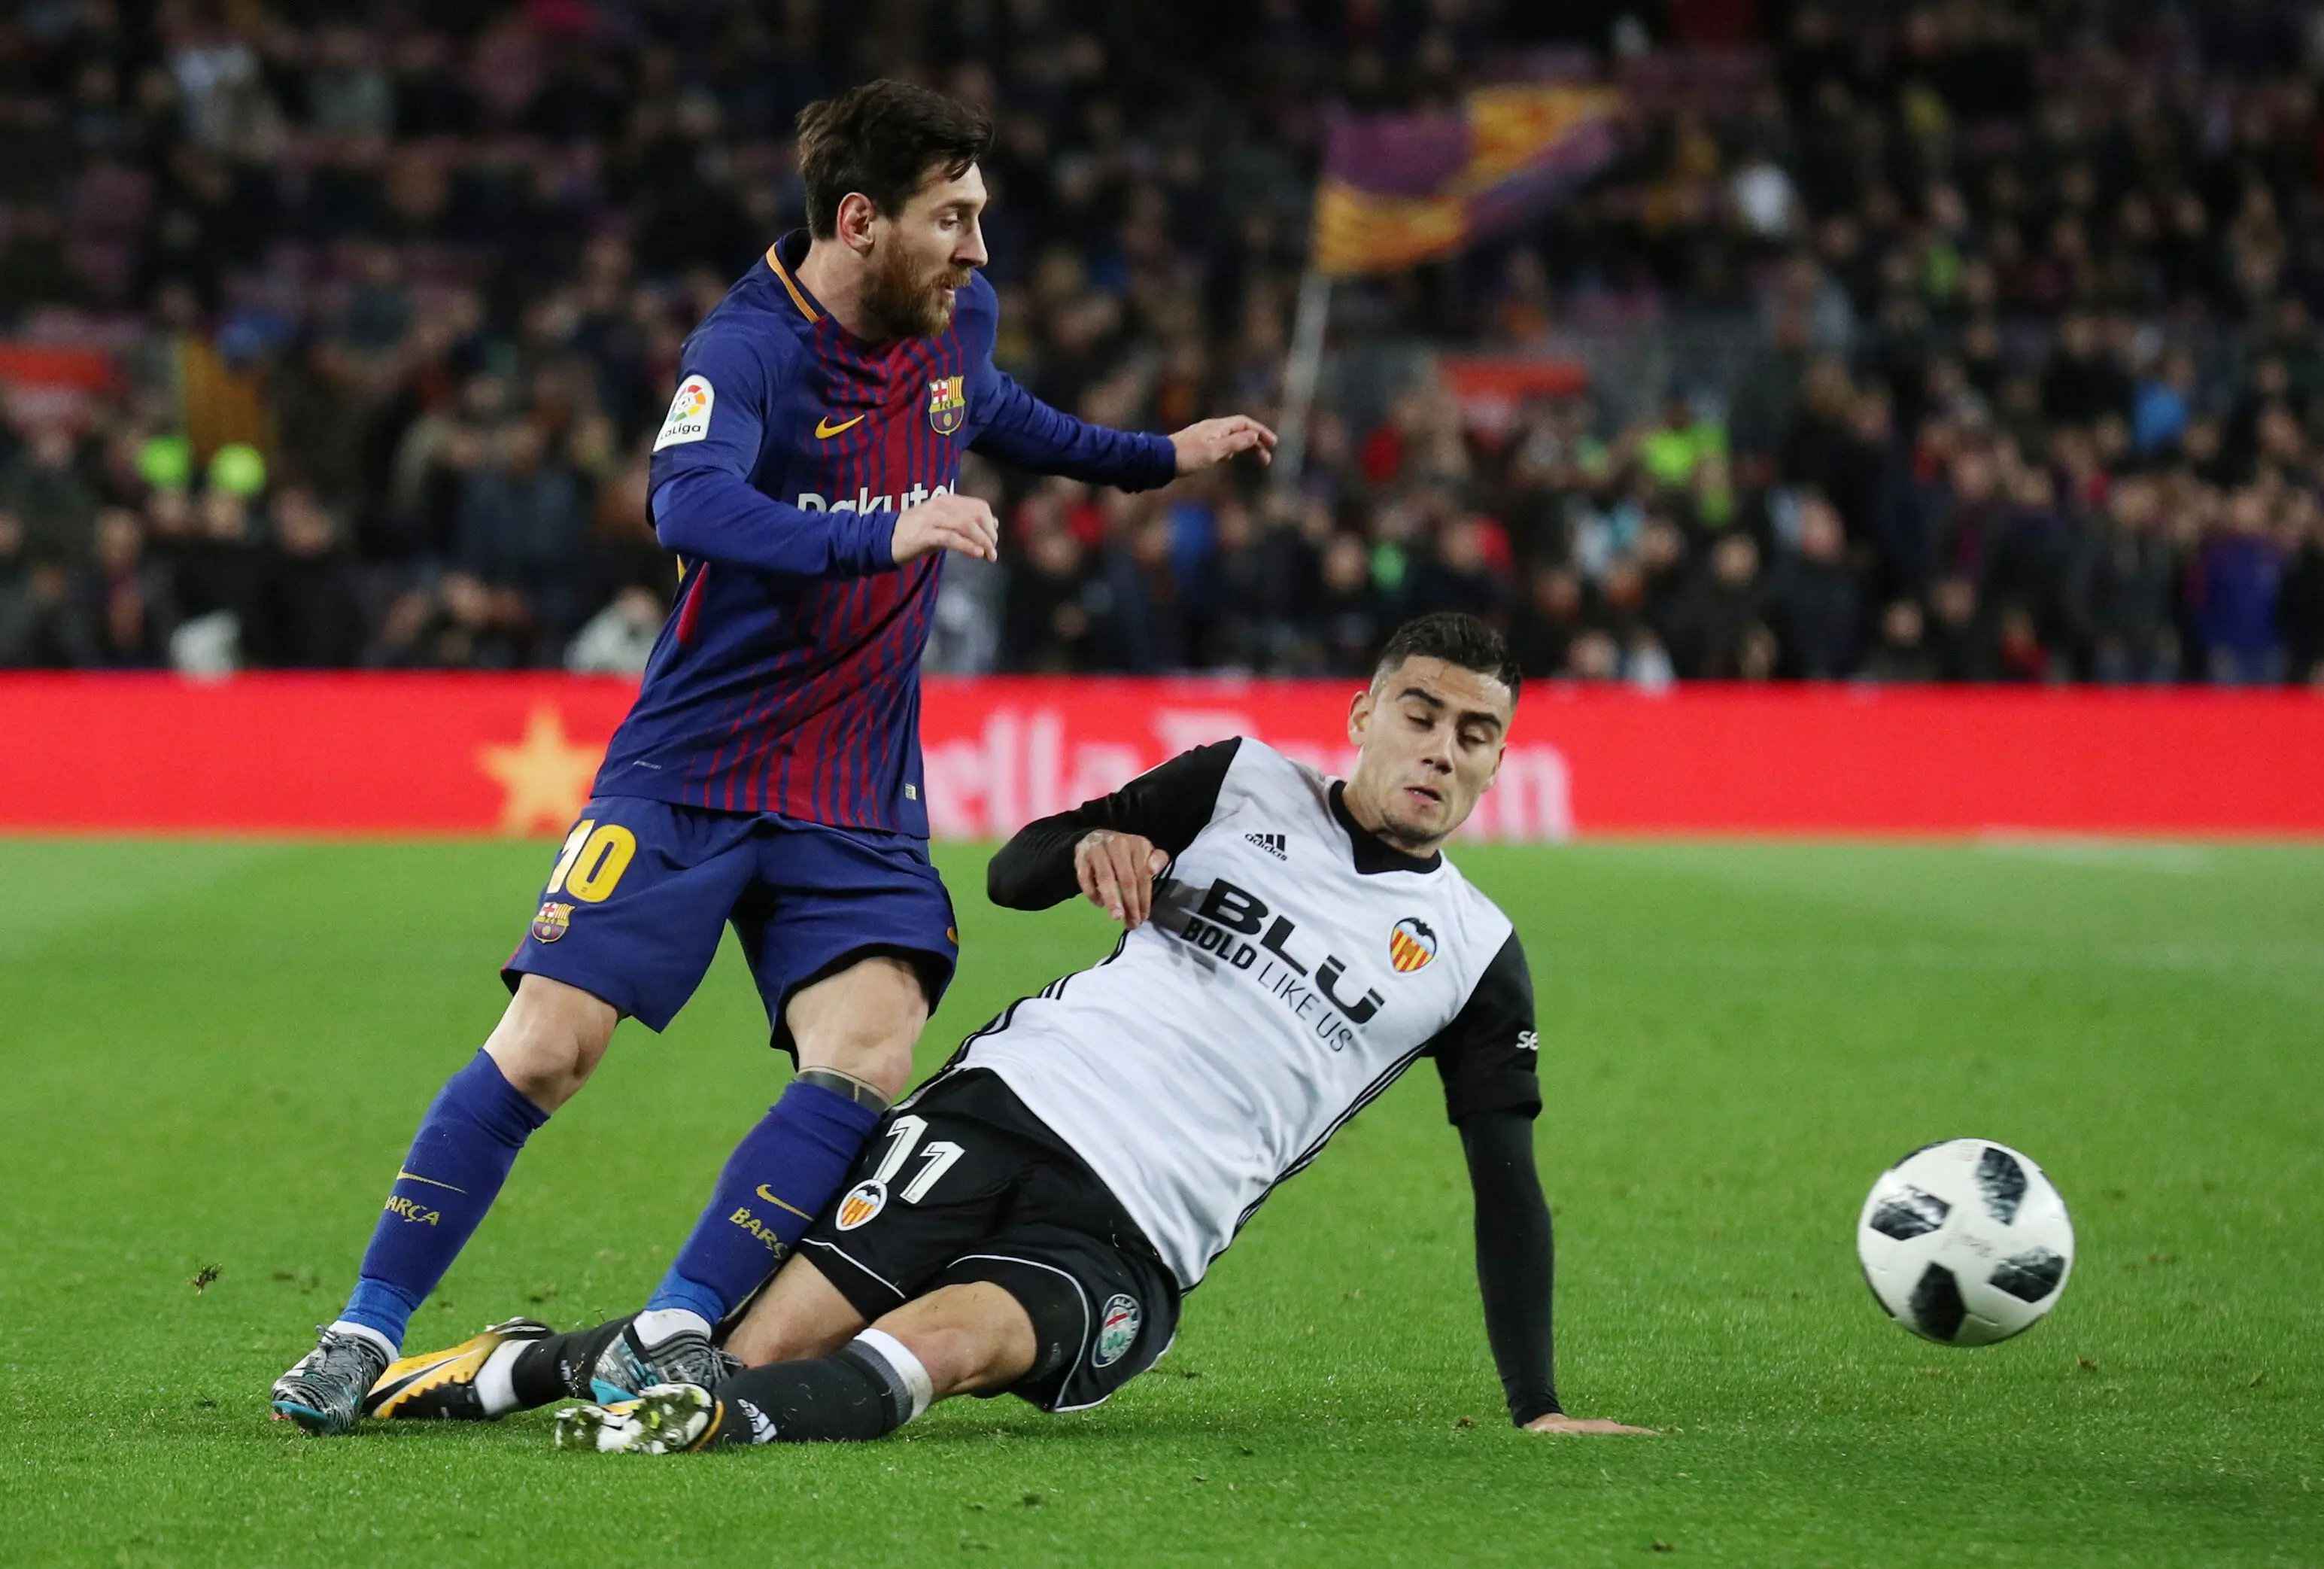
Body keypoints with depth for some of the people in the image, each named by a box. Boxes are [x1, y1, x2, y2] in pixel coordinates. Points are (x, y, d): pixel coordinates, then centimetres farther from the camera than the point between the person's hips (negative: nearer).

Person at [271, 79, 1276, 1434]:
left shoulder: (959, 317, 4)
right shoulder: (748, 349, -18)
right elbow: (688, 503, -39)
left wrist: (1154, 458, 33)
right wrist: (880, 533, -50)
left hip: (859, 798, 5)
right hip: (692, 768, -5)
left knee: (869, 1055, -17)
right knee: (547, 1046, -10)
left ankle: (667, 1341, -13)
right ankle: (366, 1337, 3)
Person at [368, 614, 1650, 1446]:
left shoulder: (1473, 953, 11)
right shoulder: (1247, 785, 13)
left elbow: (1508, 1189, 13)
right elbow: (1012, 874, 13)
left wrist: (1538, 1409, 6)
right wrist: (1089, 845, -12)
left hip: (1128, 1244, -2)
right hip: (1007, 1108, 2)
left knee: (947, 1343, -35)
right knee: (765, 1342, -16)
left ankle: (724, 1418, -59)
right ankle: (530, 1363, 5)